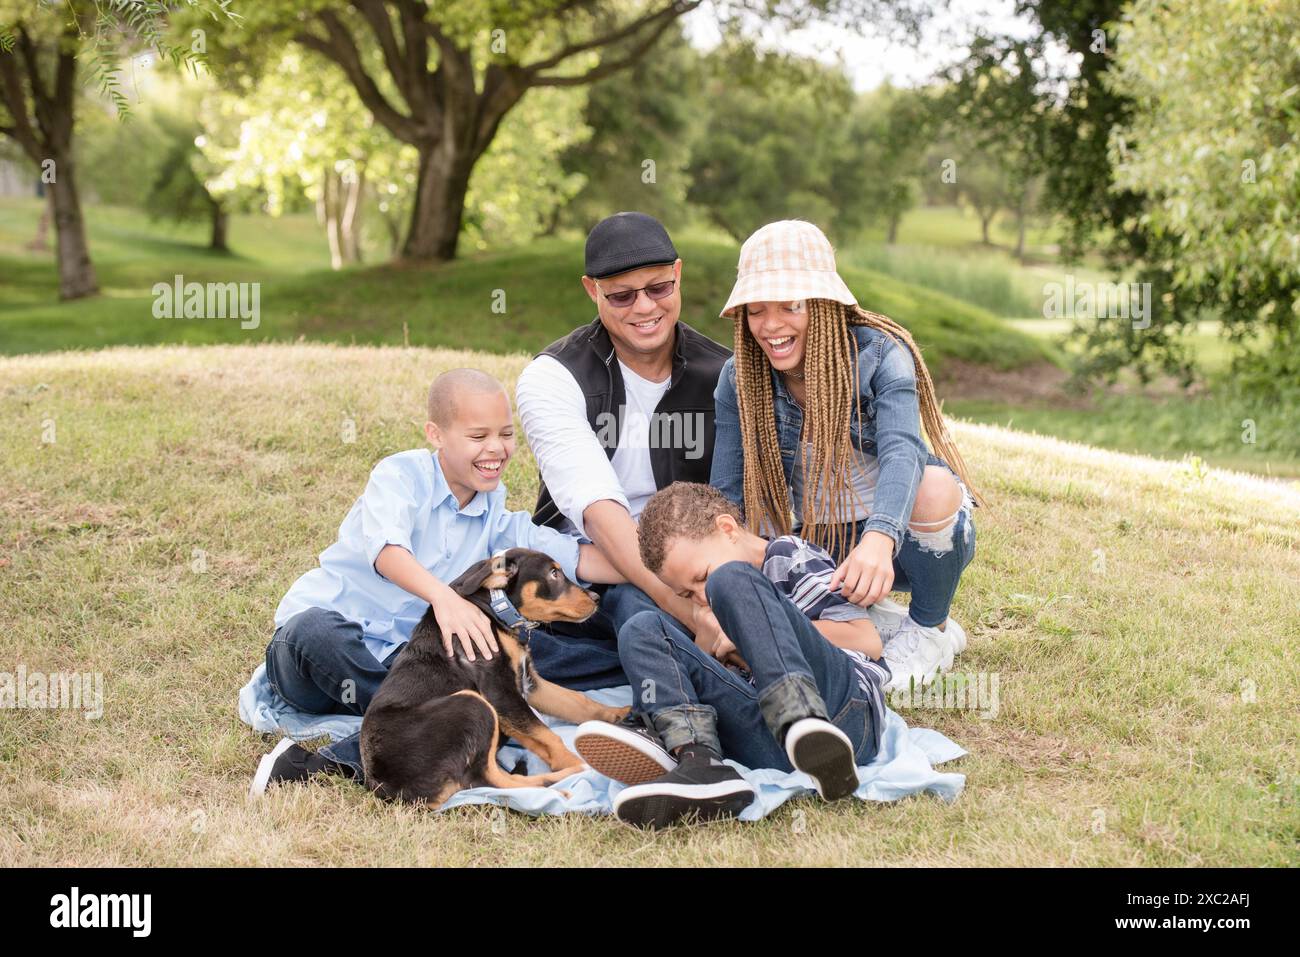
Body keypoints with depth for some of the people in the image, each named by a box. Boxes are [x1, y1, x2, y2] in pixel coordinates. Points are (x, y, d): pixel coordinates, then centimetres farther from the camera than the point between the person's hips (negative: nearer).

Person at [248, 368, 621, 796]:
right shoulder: (402, 474, -8)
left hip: (395, 663, 5)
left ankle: (334, 764, -31)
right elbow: (387, 549, -29)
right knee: (316, 629, -42)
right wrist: (443, 596, -48)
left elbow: (577, 559, 2)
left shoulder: (496, 517, 11)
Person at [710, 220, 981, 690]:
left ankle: (930, 629, -7)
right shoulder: (739, 379, -8)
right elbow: (726, 493, -13)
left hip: (897, 539, -3)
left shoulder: (879, 355, -19)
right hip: (820, 546, 4)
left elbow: (901, 452, -37)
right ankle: (874, 614, 6)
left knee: (936, 487, -37)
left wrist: (879, 540, -57)